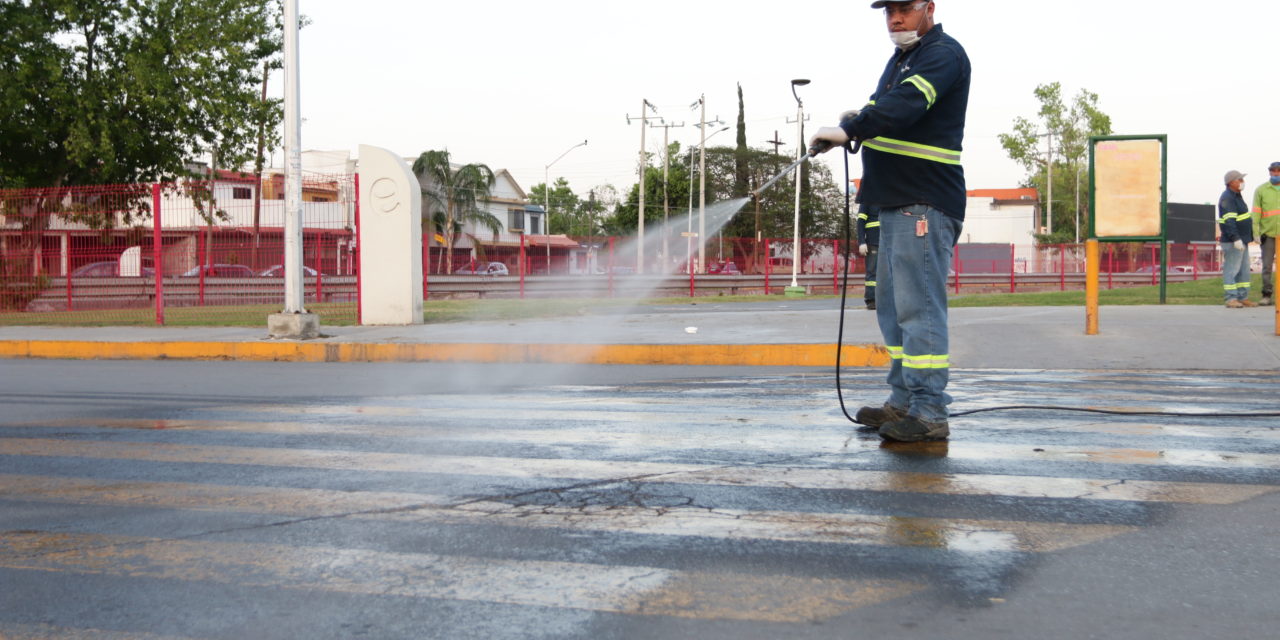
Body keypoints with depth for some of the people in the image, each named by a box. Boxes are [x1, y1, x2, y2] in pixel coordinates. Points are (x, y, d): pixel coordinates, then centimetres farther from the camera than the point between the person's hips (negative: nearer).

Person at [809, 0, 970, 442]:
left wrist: (849, 131, -31)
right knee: (892, 307, 13)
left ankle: (928, 414, -10)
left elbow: (905, 105, -26)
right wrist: (856, 121, 7)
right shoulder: (901, 58, 22)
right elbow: (881, 109, 29)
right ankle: (903, 402, 21)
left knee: (919, 308, -12)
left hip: (925, 205, -10)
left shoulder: (943, 54, -10)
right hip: (897, 205, 10)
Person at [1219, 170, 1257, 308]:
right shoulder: (1227, 198, -15)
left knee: (1243, 270, 11)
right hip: (1232, 241, -10)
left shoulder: (1236, 196, 18)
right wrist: (1236, 239, -28)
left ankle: (1243, 297, 14)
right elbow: (1229, 221, -23)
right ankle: (1231, 299, -9)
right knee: (1231, 269, -9)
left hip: (1242, 240, 10)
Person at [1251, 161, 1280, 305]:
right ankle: (1267, 295, 4)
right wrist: (1255, 233, -7)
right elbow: (1256, 212, 0)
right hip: (1268, 234, -1)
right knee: (1267, 265, -1)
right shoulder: (1261, 190, 3)